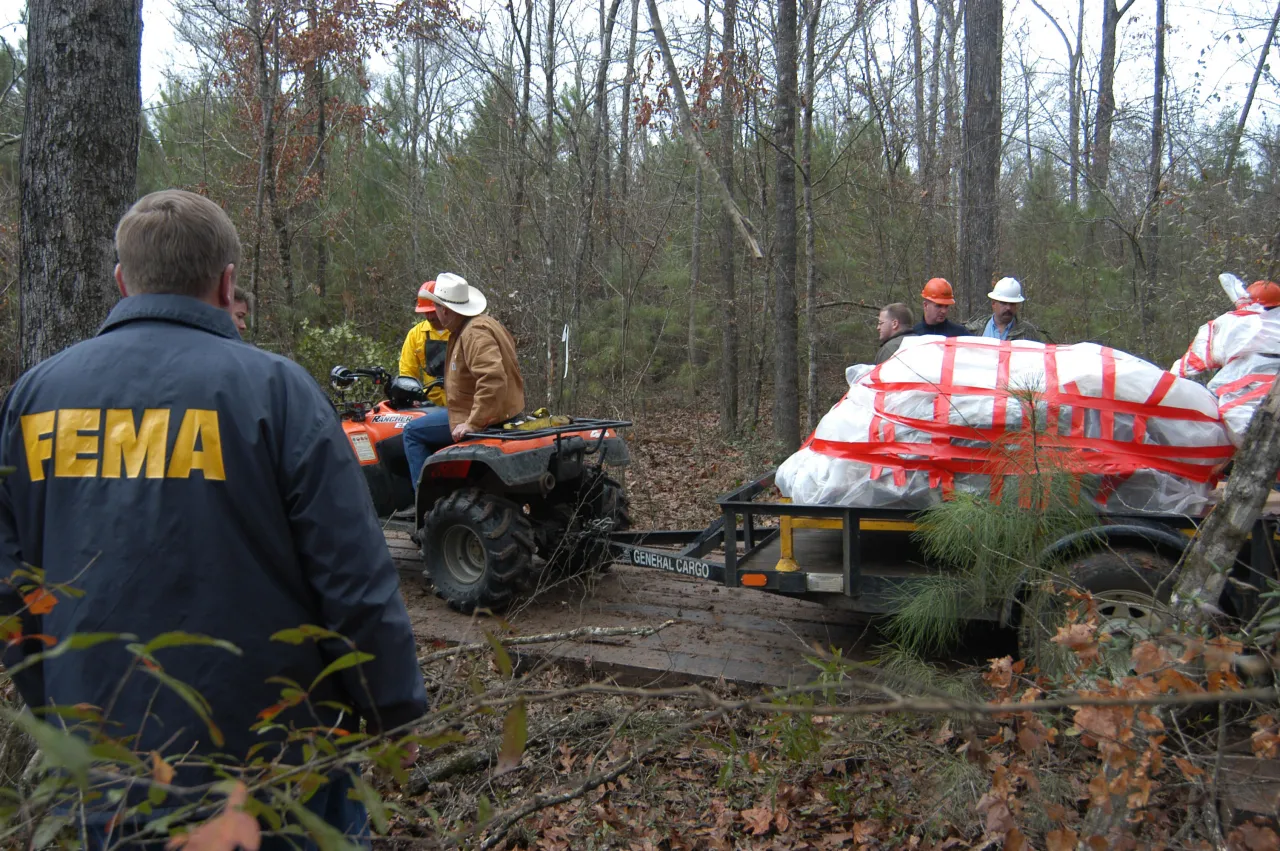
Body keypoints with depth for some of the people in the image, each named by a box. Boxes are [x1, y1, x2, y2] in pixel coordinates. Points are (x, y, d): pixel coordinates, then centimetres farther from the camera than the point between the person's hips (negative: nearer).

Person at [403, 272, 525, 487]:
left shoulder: (475, 333, -23)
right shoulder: (479, 323, 10)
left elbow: (493, 379, -35)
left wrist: (473, 423, -31)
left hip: (488, 418, -11)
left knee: (413, 433, -3)